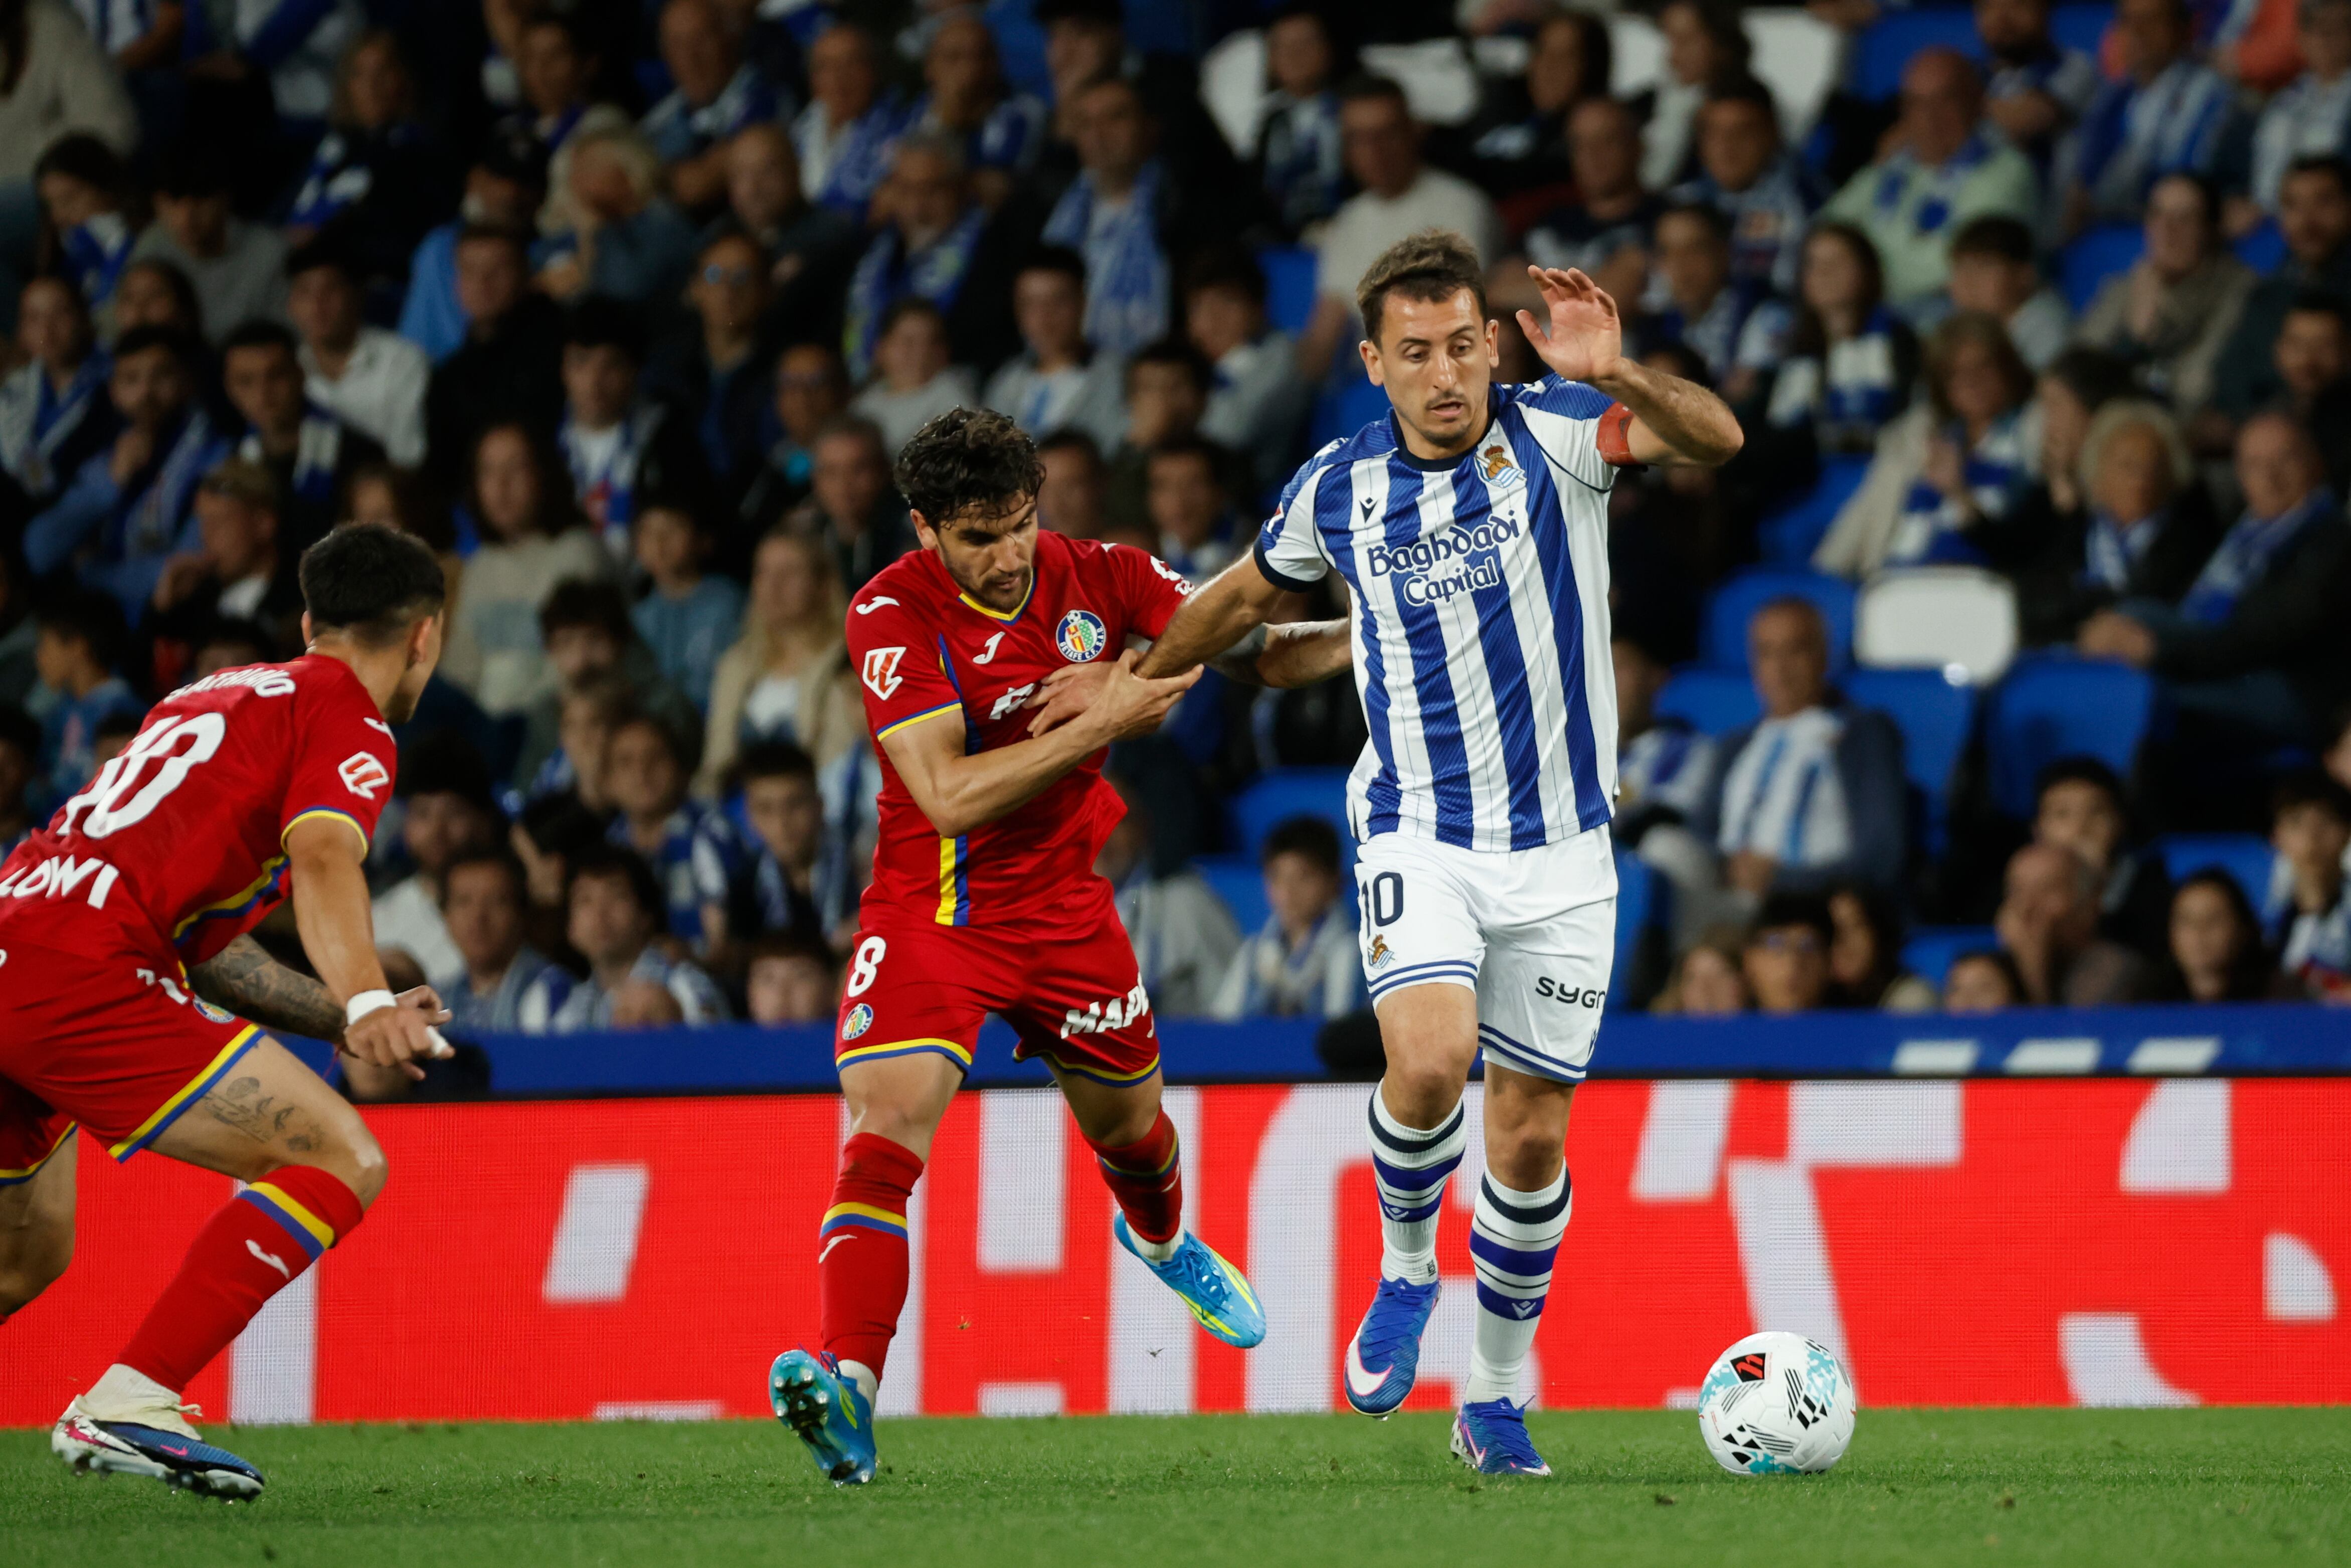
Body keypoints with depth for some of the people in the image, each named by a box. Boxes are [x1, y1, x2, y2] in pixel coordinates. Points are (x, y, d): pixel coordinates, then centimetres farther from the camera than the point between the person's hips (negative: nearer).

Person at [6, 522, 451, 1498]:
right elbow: (322, 858, -19)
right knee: (341, 1162, -10)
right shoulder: (349, 720, 3)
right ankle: (125, 1405, -19)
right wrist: (367, 1004, -34)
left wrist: (346, 1020, 31)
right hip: (78, 969, -9)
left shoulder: (219, 697, 28)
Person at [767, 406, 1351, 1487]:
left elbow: (1261, 653, -1)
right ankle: (847, 1386, -35)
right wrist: (1103, 722, -29)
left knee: (1128, 1124, 23)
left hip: (1064, 902, 4)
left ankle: (1160, 1237, 60)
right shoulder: (893, 616, -19)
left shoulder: (1097, 579, -7)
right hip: (933, 906, -4)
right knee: (886, 1129, -24)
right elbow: (950, 793, -27)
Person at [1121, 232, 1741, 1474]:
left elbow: (1713, 440, -25)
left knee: (1530, 1134, 4)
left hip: (1562, 848, 0)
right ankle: (1403, 1270, 2)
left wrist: (1619, 374, -45)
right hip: (1420, 834, 0)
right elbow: (1251, 592, 21)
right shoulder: (1341, 486, 1)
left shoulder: (1549, 432, -7)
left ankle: (1494, 1395, 21)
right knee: (1428, 1060, -26)